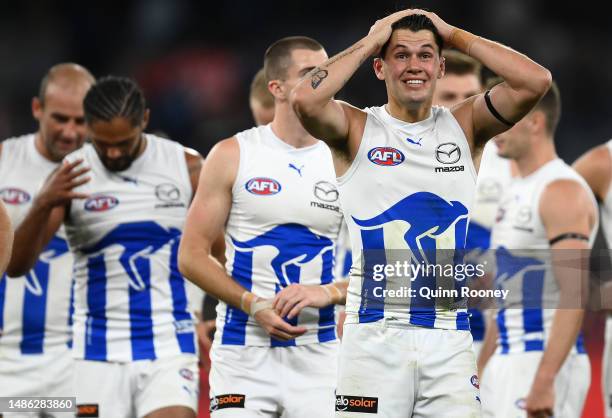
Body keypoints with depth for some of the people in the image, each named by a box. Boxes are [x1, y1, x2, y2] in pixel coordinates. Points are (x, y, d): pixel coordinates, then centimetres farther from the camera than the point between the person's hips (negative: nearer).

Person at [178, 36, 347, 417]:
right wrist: (254, 305, -12)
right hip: (244, 353, -1)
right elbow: (191, 256, 0)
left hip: (319, 353, 1)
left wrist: (327, 293, -13)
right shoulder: (233, 156, 1)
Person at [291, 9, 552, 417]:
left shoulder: (464, 125, 10)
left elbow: (536, 82, -4)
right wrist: (370, 42, -5)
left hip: (450, 335, 2)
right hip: (375, 333, -2)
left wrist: (455, 36, 2)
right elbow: (306, 99, -18)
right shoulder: (357, 128, 3)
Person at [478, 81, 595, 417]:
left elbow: (575, 296, -21)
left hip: (547, 364, -9)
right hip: (506, 364, 9)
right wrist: (482, 373, 21)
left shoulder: (563, 191, -13)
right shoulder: (515, 192, 17)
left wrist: (544, 380, -27)